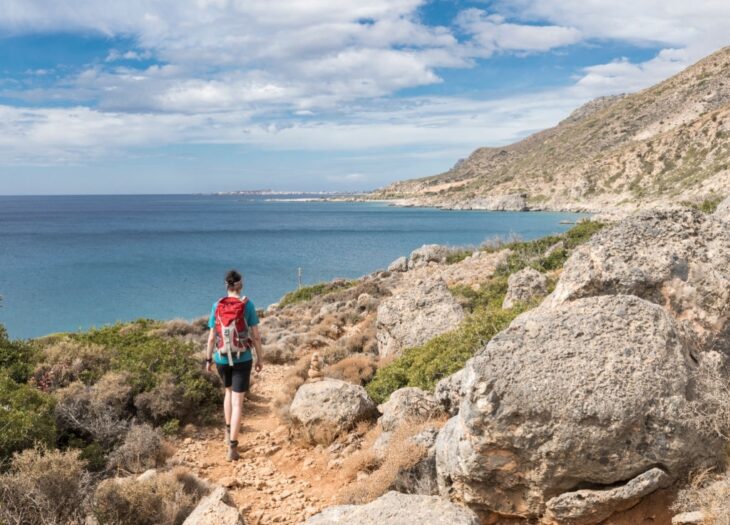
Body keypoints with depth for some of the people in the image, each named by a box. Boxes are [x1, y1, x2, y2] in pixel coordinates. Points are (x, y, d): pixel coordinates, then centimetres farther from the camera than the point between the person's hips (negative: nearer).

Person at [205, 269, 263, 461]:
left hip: (222, 358, 3)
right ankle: (232, 447, -6)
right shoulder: (248, 305, -9)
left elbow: (211, 337, 0)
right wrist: (259, 358, 3)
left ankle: (228, 432, 33)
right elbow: (256, 335, -8)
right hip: (242, 358, -3)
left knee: (229, 391, 30)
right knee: (237, 401, 1)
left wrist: (208, 359, 12)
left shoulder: (217, 306, -3)